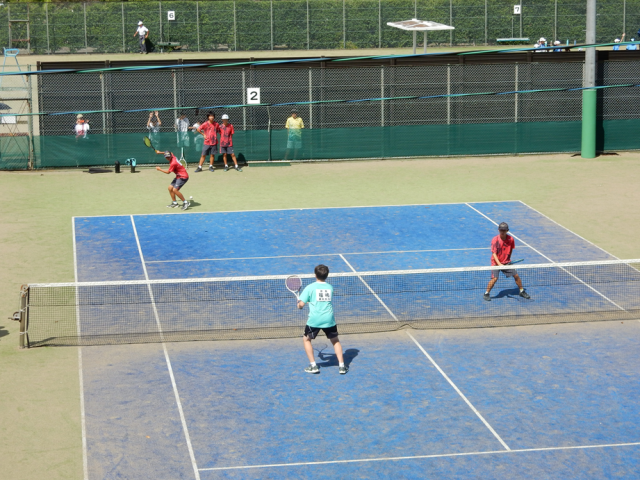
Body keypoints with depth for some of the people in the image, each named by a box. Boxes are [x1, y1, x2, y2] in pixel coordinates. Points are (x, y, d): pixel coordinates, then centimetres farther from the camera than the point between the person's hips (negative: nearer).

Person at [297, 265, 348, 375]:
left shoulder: (310, 287, -3)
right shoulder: (330, 287, 7)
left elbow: (301, 305, -4)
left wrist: (299, 303, 19)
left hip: (315, 319, -3)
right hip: (329, 319, 3)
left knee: (306, 339, 19)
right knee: (335, 341, 20)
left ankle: (313, 366, 12)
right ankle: (342, 366, 11)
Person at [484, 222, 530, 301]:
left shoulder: (510, 239, -7)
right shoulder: (495, 240, -18)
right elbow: (494, 254, -20)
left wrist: (508, 258, 12)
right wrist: (499, 264, -28)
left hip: (506, 262, 4)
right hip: (496, 262, -4)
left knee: (516, 275, 3)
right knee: (494, 278, -18)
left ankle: (522, 291, 23)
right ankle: (486, 294, 0)